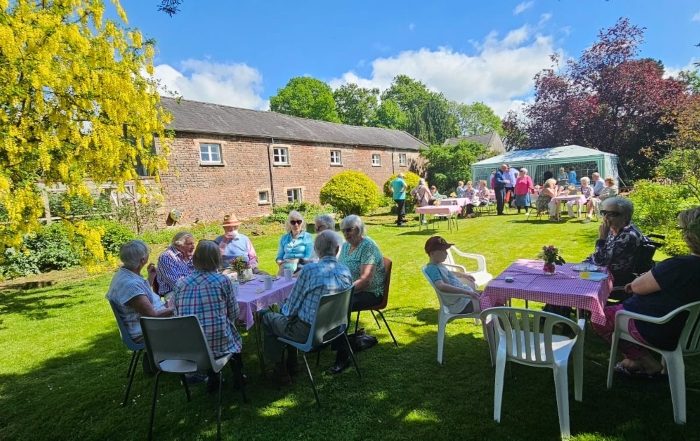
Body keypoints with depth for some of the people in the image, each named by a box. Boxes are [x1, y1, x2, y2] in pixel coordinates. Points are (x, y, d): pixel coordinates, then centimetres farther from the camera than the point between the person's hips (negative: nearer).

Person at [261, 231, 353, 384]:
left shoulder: (309, 270, -24)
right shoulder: (346, 272, -6)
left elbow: (292, 306, -15)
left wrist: (285, 309, 11)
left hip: (308, 332, -6)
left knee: (267, 318, 18)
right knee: (284, 310, 30)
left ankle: (280, 372, 25)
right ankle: (291, 364, 39)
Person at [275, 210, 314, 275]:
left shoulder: (307, 237, 7)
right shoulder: (284, 238, 19)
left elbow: (309, 258, 0)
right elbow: (279, 257, 20)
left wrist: (297, 261, -14)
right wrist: (280, 262, -2)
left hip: (300, 267, -2)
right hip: (285, 267, 2)